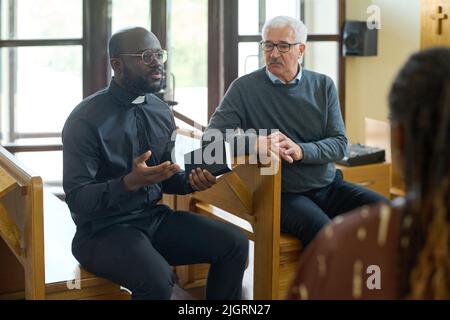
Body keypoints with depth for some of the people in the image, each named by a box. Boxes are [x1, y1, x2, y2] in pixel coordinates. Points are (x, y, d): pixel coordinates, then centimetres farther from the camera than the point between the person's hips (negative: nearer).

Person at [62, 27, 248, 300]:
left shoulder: (161, 112, 7)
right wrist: (130, 182, -31)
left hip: (155, 217, 7)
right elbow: (77, 198, -17)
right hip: (104, 229, -6)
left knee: (235, 244, -9)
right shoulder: (87, 120, -14)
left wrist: (190, 181, -6)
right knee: (158, 278, -34)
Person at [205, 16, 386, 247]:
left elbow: (339, 143, 2)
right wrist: (256, 143, -26)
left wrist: (301, 150, -19)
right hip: (283, 193, -4)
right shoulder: (244, 88, -1)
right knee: (324, 233, -34)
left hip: (329, 185, 5)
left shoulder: (323, 86, 9)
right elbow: (212, 136, -8)